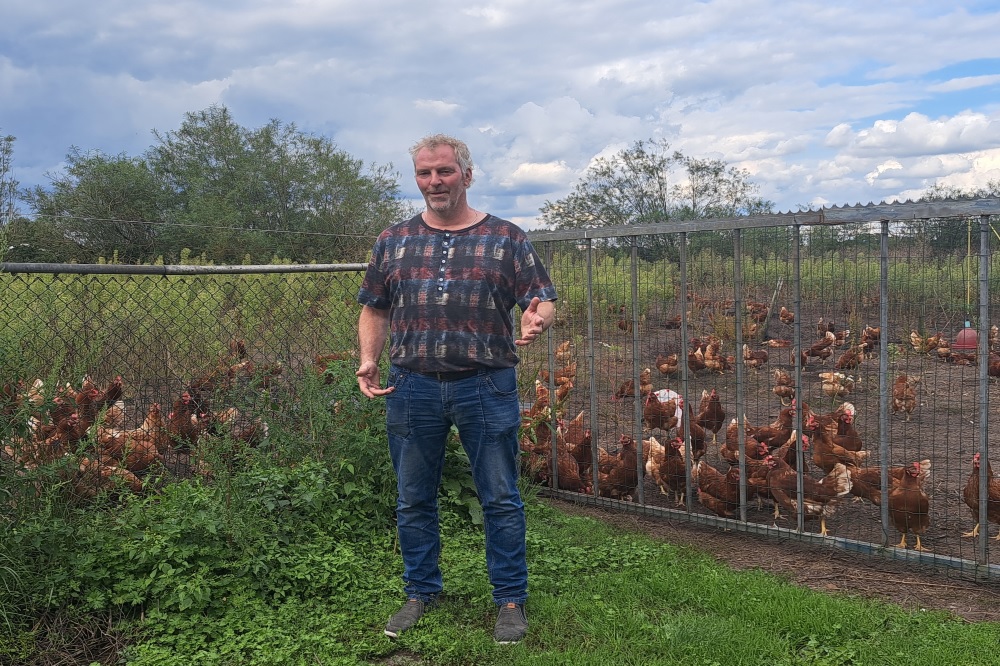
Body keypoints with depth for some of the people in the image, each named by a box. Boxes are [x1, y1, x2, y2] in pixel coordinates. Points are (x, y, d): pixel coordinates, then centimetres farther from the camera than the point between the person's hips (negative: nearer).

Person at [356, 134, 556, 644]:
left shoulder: (506, 239, 3)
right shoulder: (393, 242, 10)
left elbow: (543, 299, 1)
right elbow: (373, 310, 15)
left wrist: (537, 320, -22)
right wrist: (368, 360, -1)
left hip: (486, 387, -2)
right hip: (411, 387, 3)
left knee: (500, 500, 4)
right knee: (414, 500, 12)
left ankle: (510, 600, 17)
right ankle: (420, 593, 29)